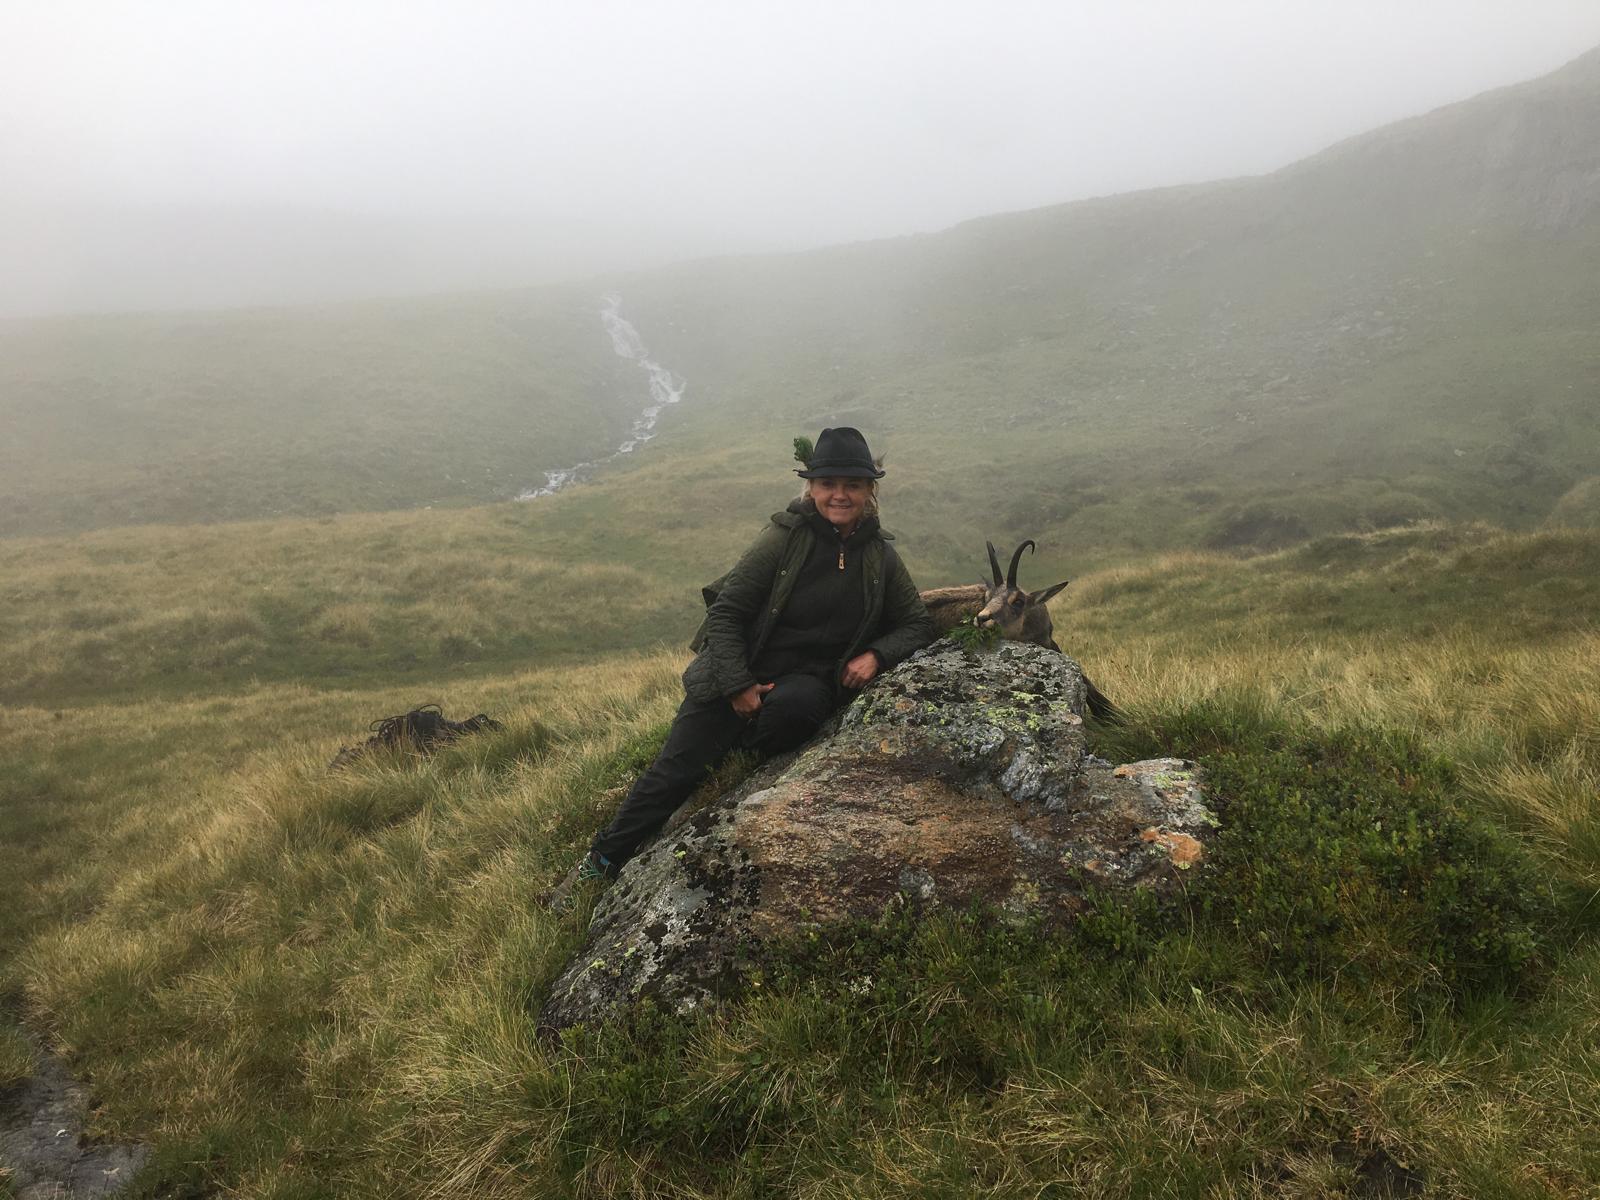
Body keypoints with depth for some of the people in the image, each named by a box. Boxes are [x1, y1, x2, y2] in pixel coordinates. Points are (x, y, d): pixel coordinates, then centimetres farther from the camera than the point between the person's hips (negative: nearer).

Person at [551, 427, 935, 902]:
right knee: (674, 769, -6)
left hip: (810, 679, 2)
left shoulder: (880, 557, 1)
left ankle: (734, 752, -3)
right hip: (741, 674, -2)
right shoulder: (786, 538, -11)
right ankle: (601, 862, 12)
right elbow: (726, 613, -9)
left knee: (795, 705, -35)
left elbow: (917, 624, 11)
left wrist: (875, 655, -8)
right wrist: (737, 685, -17)